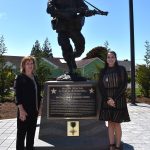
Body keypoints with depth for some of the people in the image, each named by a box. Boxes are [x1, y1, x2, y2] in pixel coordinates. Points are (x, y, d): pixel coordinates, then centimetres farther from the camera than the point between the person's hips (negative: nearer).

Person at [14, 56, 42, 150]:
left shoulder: (35, 77, 12)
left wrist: (38, 108, 11)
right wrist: (21, 110, -21)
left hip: (34, 110, 7)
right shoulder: (20, 78, -7)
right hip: (25, 110, -6)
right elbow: (18, 95, -13)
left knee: (31, 133, 15)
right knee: (21, 133, 3)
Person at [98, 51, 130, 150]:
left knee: (117, 124, 1)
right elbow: (101, 87, 5)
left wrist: (114, 99, -13)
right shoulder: (103, 71, 7)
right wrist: (107, 99, -8)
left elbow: (124, 85, -5)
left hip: (118, 100, -3)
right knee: (110, 123, 8)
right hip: (106, 100, 3)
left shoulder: (121, 69, 0)